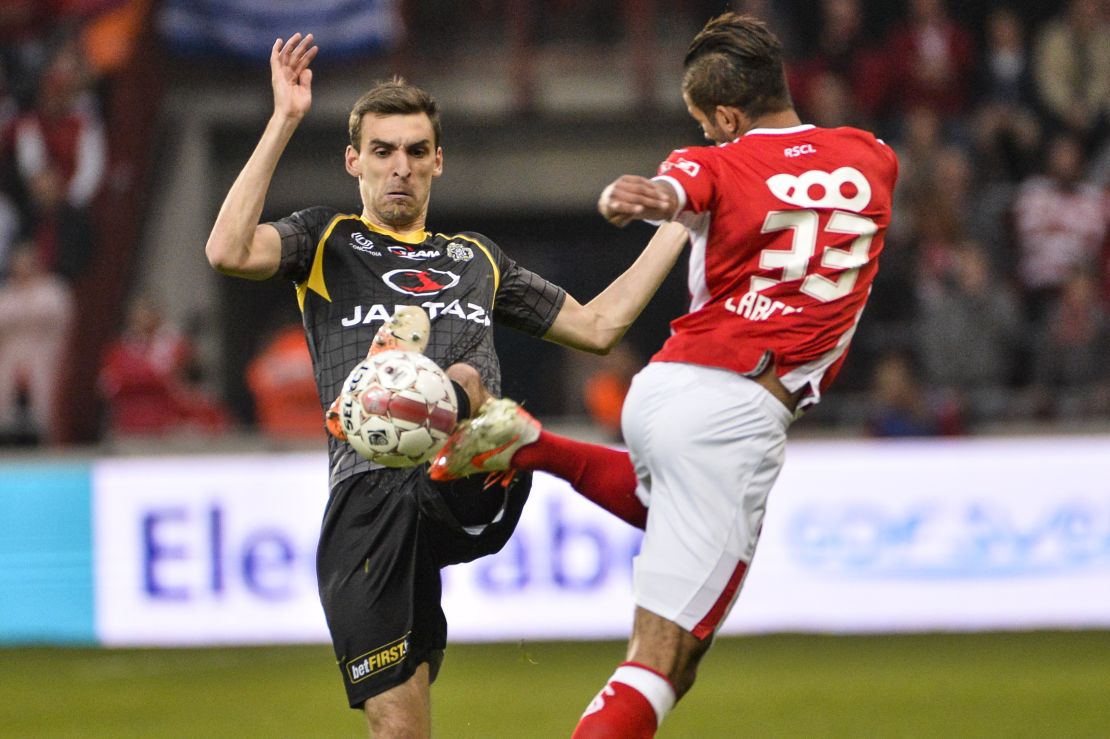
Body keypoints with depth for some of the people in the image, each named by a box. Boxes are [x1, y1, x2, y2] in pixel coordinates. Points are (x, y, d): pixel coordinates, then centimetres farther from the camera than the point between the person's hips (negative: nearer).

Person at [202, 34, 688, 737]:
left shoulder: (477, 258, 31)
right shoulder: (328, 241, 19)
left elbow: (597, 325, 37)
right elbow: (228, 252, -2)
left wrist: (680, 223, 37)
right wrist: (284, 122, -2)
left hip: (478, 492, 2)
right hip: (368, 493, -2)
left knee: (465, 377, -34)